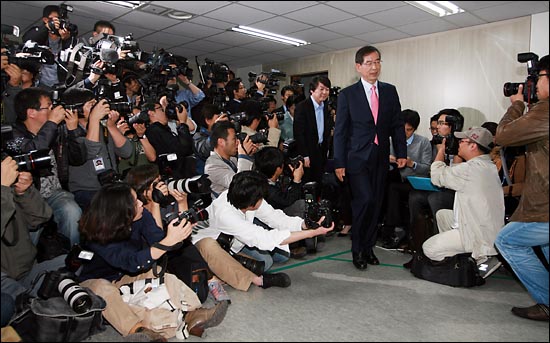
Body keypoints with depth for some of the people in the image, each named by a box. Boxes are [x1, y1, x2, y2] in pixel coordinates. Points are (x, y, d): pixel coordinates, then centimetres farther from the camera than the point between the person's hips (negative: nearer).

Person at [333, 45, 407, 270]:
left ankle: (368, 247, 22)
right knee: (365, 200, -13)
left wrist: (401, 153, 4)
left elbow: (397, 124, 12)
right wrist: (339, 163, -6)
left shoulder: (390, 91, 9)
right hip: (357, 158, -4)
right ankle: (357, 249, 6)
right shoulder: (347, 95, -1)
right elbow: (340, 131, -2)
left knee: (376, 204, 7)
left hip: (381, 158, 4)